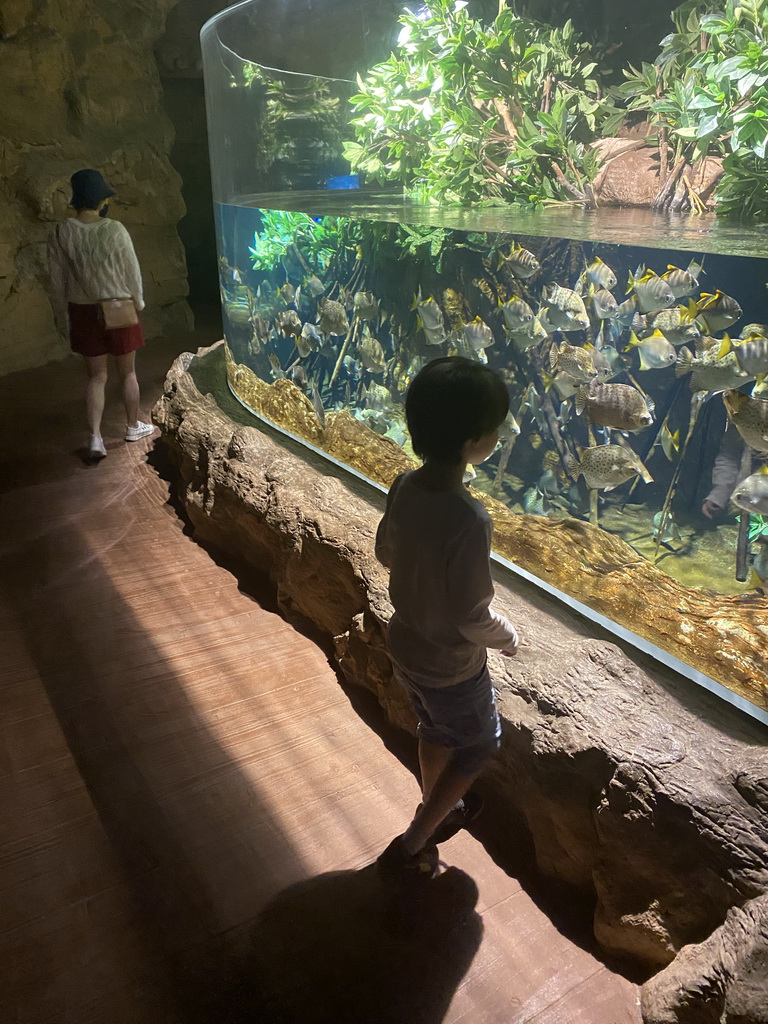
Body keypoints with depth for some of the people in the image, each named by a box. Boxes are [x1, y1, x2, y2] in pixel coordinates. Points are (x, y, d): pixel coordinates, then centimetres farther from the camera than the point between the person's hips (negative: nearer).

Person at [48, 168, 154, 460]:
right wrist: (139, 301, 9)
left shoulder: (60, 233, -6)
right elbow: (132, 271, -8)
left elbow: (58, 278, 0)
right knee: (127, 373, 14)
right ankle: (133, 427, 29)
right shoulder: (114, 230, -14)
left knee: (96, 376, 11)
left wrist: (62, 312, 13)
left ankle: (95, 437, 2)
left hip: (83, 312, 3)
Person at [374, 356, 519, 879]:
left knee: (437, 731, 31)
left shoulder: (404, 486, -13)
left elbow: (385, 552, 4)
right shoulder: (470, 519, -36)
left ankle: (438, 811, 56)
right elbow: (473, 620, -27)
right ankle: (412, 845, 31)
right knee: (479, 744, 22)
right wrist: (509, 636, -7)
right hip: (451, 665, -6)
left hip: (406, 644, 7)